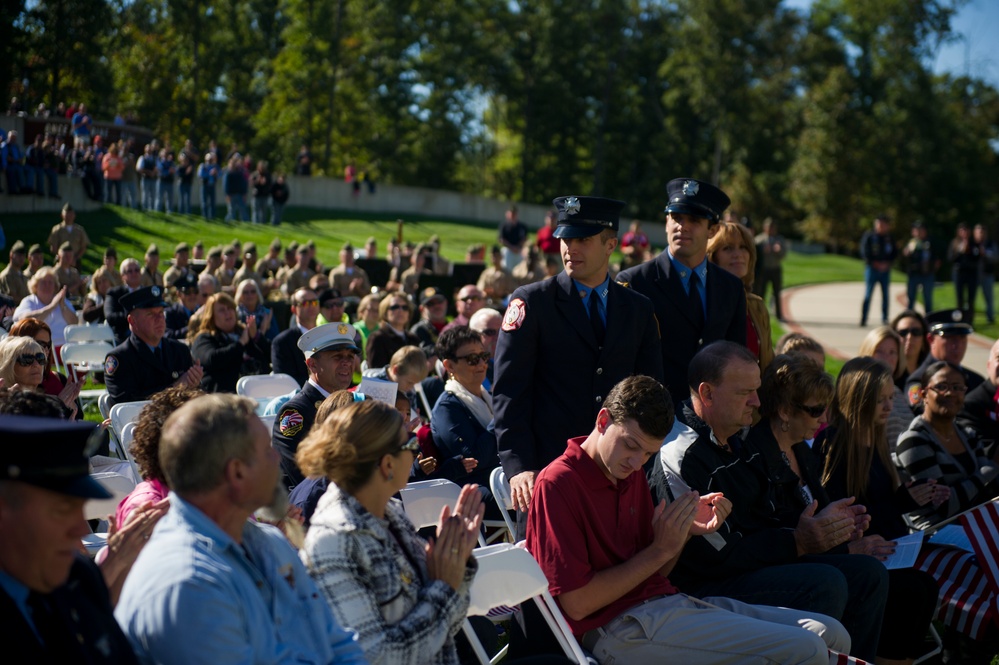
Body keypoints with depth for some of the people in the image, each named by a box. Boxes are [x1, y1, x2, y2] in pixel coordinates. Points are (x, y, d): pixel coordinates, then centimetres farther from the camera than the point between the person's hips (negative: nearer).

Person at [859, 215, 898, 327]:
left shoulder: (889, 238, 8)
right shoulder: (869, 236, -3)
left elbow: (895, 252, 12)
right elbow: (864, 253, -6)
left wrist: (887, 263, -3)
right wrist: (875, 264, -12)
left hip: (885, 270, 4)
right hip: (872, 269, -4)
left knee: (885, 295, 6)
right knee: (868, 294, -6)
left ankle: (885, 318, 14)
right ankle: (863, 320, -5)